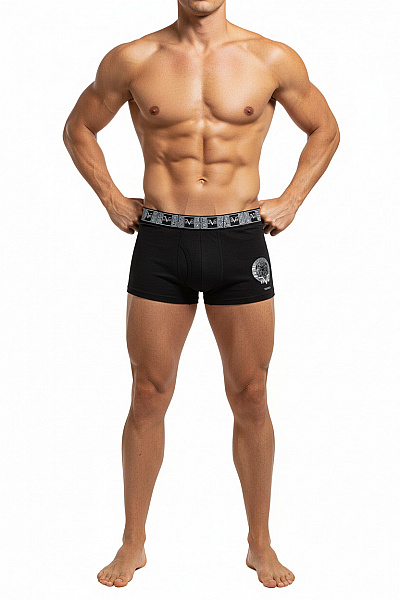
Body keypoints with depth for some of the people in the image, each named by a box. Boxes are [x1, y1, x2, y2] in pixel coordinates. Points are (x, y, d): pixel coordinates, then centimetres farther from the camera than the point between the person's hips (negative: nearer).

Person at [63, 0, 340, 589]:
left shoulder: (274, 59, 1)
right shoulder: (132, 60, 1)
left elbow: (325, 129, 15)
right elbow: (78, 128, 15)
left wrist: (291, 200, 5)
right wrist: (113, 201, 6)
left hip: (241, 241, 0)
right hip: (161, 240, 0)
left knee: (250, 399, 7)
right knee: (148, 397, 6)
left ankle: (260, 544, 23)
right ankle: (133, 544, 22)